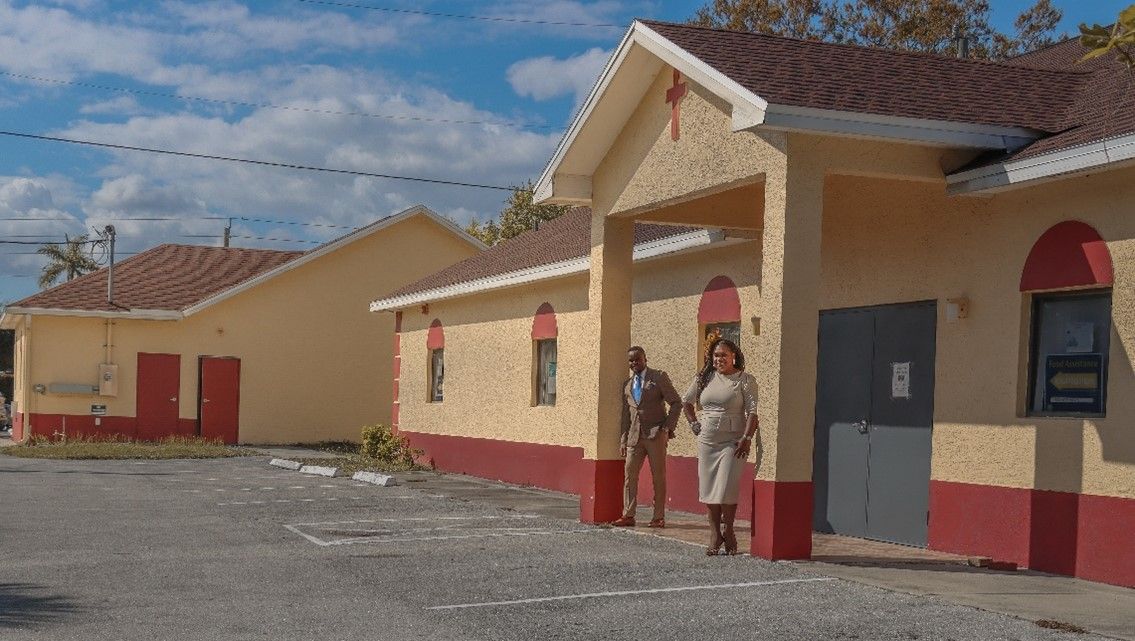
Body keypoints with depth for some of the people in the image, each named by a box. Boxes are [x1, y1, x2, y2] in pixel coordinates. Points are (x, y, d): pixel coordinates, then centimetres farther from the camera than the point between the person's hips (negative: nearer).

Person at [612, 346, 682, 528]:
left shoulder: (659, 377, 1)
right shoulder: (627, 384, 16)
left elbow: (676, 402, -1)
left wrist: (669, 427, -9)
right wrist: (623, 440, 13)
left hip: (656, 433, -5)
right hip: (634, 436, 5)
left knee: (658, 476, -1)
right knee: (629, 474, 0)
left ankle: (659, 517, 4)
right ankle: (628, 515, 4)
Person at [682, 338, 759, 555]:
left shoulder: (744, 380, -3)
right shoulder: (704, 378, 10)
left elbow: (753, 411, -10)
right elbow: (687, 402, 25)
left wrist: (747, 438, -19)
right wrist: (693, 423, 12)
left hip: (732, 441, -5)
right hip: (706, 440, 5)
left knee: (727, 488, -8)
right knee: (708, 487, 5)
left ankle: (728, 532, 10)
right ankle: (715, 535, 14)